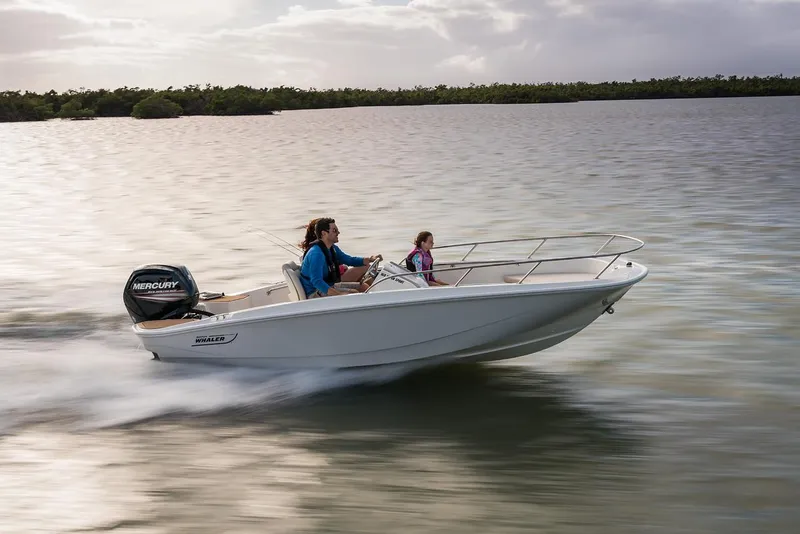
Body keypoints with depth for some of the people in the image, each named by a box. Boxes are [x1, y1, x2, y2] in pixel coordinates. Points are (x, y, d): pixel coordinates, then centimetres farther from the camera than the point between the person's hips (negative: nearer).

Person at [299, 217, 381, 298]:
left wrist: (369, 260, 3)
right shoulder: (316, 253, -25)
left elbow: (349, 260, 22)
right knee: (354, 293, -22)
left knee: (364, 287, 4)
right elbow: (316, 281, -34)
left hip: (328, 286, 10)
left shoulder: (333, 248, 7)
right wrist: (339, 294, -42)